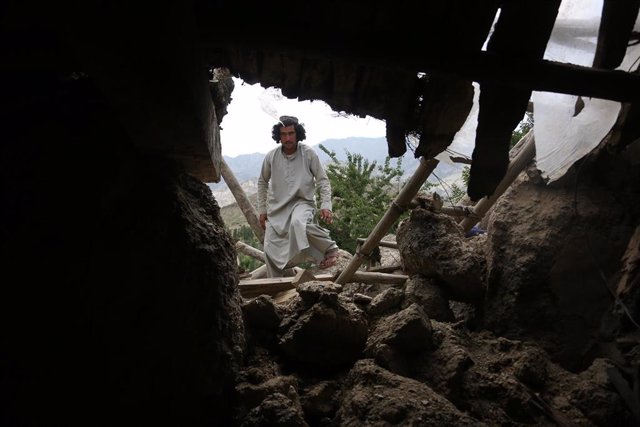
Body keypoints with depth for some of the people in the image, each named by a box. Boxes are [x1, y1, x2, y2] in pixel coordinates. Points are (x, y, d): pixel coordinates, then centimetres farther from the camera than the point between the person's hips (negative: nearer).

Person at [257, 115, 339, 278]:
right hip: (278, 206, 4)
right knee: (271, 249, 1)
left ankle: (329, 248, -15)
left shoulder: (308, 154, -8)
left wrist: (326, 205, -15)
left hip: (302, 202, -4)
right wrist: (262, 210, 11)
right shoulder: (271, 156, -2)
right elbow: (262, 183, 14)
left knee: (298, 223, -39)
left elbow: (323, 181, -2)